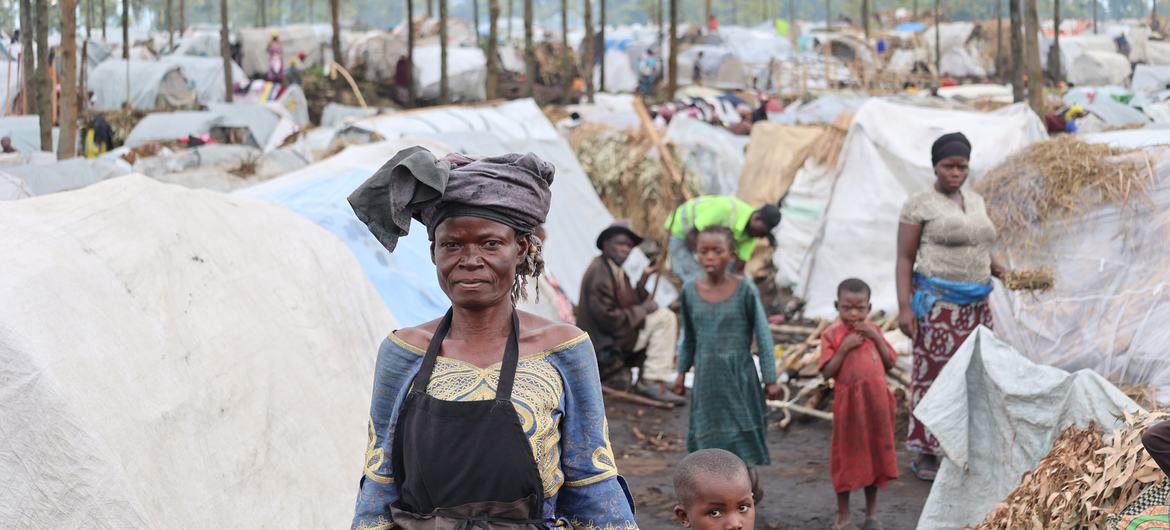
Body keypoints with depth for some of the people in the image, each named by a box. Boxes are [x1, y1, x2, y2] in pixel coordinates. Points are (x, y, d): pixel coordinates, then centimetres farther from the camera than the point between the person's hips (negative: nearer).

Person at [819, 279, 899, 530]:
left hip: (876, 403, 3)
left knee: (874, 454, 12)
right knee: (847, 456, 6)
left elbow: (890, 364, 2)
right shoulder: (832, 334, -6)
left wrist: (876, 338, -9)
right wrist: (844, 348, -20)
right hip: (848, 404, -3)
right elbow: (827, 372, -10)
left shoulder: (872, 330, 5)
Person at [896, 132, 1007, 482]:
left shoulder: (976, 201, 15)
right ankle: (925, 455, 2)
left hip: (976, 304, 7)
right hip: (937, 302, -6)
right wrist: (904, 306, -14)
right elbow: (905, 258, -6)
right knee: (931, 374, -4)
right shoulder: (920, 204, -3)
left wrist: (1000, 270, 7)